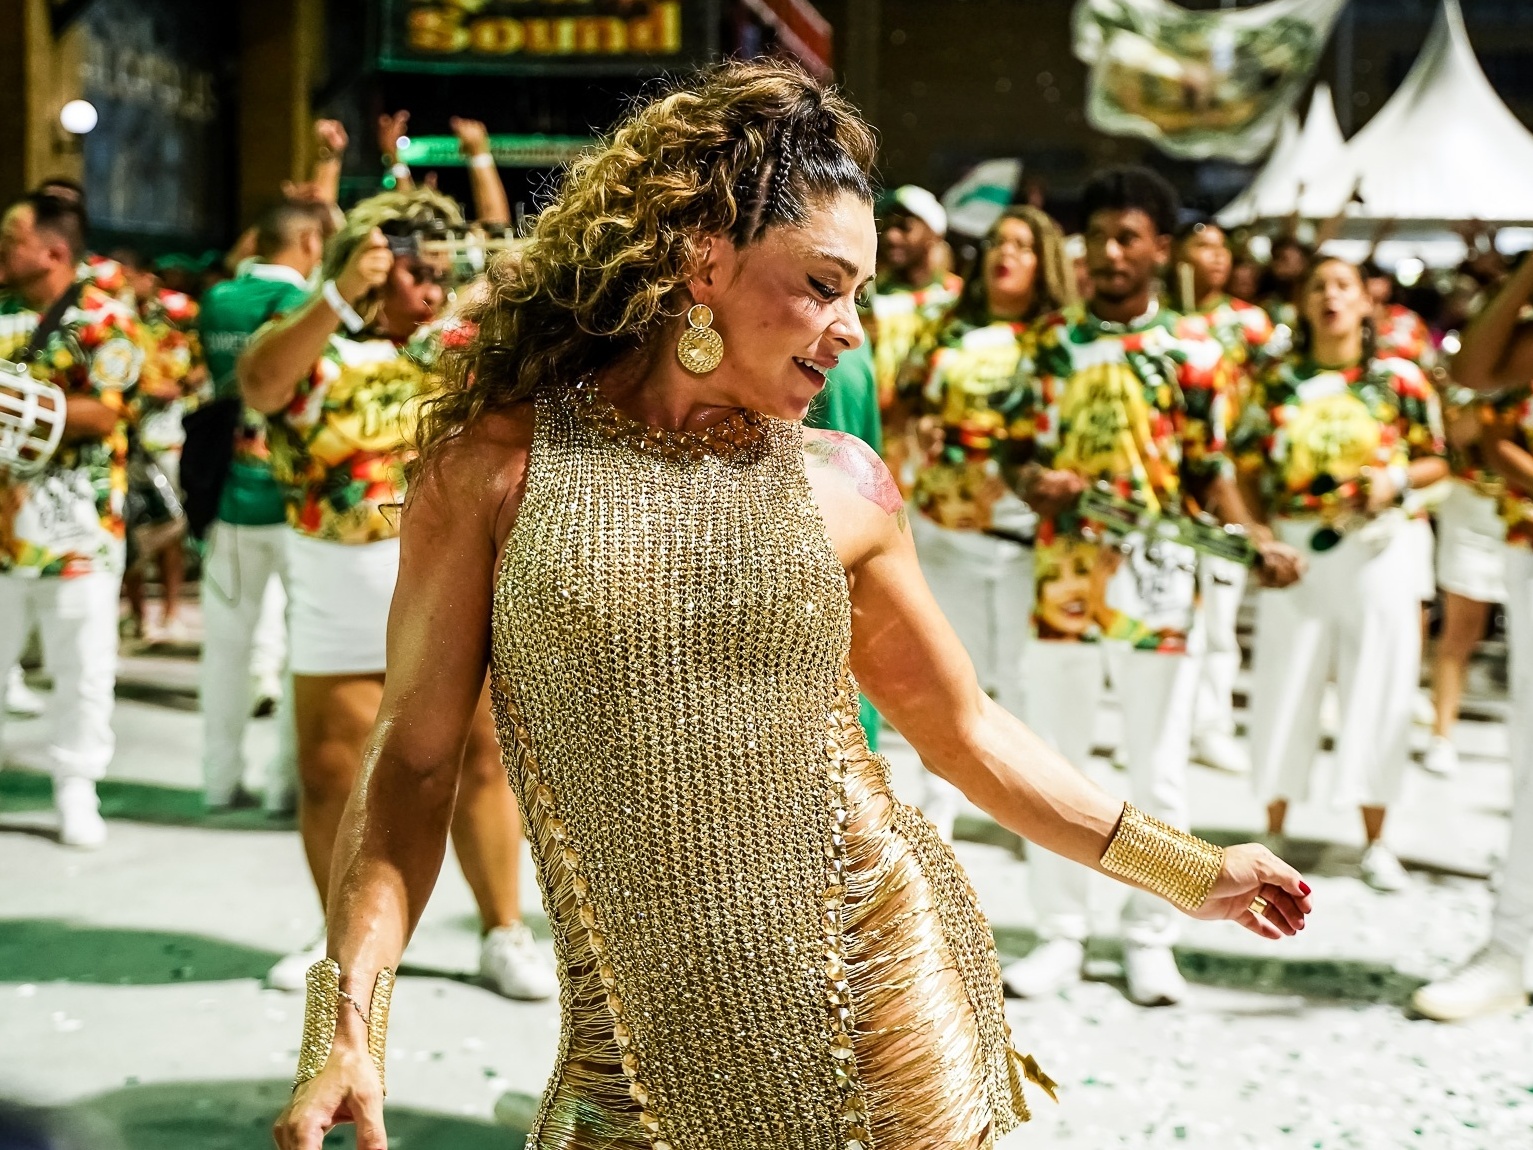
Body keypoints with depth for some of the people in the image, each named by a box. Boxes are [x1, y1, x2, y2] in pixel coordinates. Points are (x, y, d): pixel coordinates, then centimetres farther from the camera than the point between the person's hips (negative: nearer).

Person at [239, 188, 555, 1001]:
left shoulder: (461, 345, 9)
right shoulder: (312, 346, -1)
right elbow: (259, 382, -23)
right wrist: (339, 297, -31)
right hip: (338, 601, -1)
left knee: (480, 761, 2)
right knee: (329, 775, 6)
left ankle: (504, 934, 12)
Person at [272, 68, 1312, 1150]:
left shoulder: (840, 480, 2)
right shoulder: (499, 463, -4)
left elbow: (961, 724, 12)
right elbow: (416, 757, -2)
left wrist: (1189, 869, 14)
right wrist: (347, 1025, -11)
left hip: (877, 997, 2)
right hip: (650, 1050, -1)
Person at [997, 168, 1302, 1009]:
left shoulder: (1193, 349, 1)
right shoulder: (1054, 339, 7)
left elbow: (1208, 471, 4)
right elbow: (1019, 448, 8)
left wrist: (1254, 542, -12)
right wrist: (1033, 480, -14)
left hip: (1158, 582, -2)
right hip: (1063, 575, 2)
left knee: (1159, 770, 5)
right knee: (1054, 763, 7)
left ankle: (1150, 937, 18)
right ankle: (1062, 933, 18)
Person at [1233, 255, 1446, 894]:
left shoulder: (1399, 378, 2)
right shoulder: (1278, 381, 5)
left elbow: (1437, 461, 6)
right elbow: (1246, 466, 5)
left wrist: (1396, 478, -14)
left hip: (1375, 547, -1)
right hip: (1295, 548, 1)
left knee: (1378, 690, 4)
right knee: (1286, 689, 5)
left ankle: (1375, 842, 16)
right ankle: (1274, 832, 19)